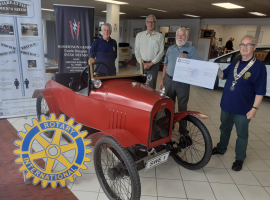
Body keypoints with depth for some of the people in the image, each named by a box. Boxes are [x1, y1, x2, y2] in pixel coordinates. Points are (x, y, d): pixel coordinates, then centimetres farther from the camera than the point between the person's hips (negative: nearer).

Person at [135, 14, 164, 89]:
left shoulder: (159, 36, 3)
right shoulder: (139, 35, 7)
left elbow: (161, 52, -2)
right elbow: (137, 51, 3)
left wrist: (151, 63, -10)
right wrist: (143, 63, -8)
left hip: (154, 64, -1)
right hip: (141, 63, 1)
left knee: (152, 86, 1)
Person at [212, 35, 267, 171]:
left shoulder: (259, 67, -13)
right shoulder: (235, 63, 5)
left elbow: (260, 91, -13)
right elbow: (223, 75, 15)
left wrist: (254, 108, -17)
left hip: (243, 110, -5)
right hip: (226, 105, 6)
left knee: (242, 135, 12)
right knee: (224, 129, 22)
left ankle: (239, 159, 29)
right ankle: (221, 149, 43)